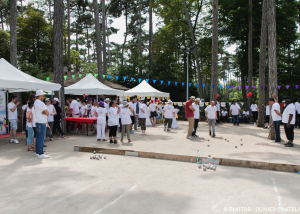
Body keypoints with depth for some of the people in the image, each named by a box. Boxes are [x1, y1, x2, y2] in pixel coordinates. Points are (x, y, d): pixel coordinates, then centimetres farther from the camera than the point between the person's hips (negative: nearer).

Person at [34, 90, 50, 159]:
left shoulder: (35, 102, 15)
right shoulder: (40, 103, -15)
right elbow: (47, 113, -16)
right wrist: (44, 113, 2)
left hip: (38, 122, 10)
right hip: (41, 122, -10)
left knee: (38, 137, 13)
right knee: (41, 138, -7)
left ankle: (38, 152, 20)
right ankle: (41, 154, -5)